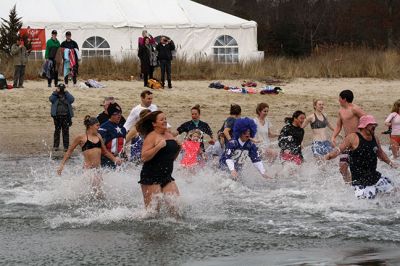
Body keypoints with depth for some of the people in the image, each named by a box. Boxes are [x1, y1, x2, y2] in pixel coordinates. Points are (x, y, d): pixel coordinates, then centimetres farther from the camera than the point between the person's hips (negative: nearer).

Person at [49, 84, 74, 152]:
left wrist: (66, 92, -8)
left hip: (66, 116, 0)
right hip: (57, 116, 0)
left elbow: (72, 99, -11)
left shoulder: (67, 96, 9)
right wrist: (56, 92, -10)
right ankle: (55, 145, 12)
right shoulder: (55, 96, 7)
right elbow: (51, 99, -13)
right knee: (57, 131, 5)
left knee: (66, 131, 0)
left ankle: (66, 146, 4)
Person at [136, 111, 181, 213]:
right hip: (151, 177, -7)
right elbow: (144, 157, -20)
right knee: (153, 208, -5)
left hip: (166, 177, 7)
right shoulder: (151, 137, -9)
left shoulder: (169, 135, 13)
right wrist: (159, 146, -24)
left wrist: (178, 149, 5)